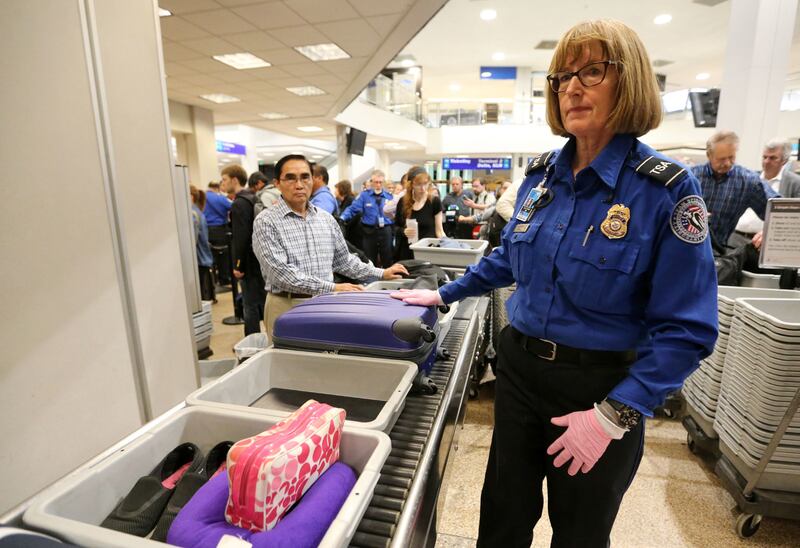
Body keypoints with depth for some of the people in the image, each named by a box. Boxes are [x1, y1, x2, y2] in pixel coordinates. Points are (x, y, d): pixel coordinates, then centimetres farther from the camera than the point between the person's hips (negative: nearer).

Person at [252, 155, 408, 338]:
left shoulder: (326, 219, 7)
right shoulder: (266, 222, -10)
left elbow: (343, 260, 16)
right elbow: (280, 272, -20)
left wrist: (381, 274, 11)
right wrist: (331, 287, -24)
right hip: (287, 307, -4)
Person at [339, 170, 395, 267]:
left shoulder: (389, 196, 7)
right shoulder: (364, 195, 0)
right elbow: (352, 209, -11)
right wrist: (342, 219, -26)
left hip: (386, 231, 1)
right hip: (369, 232, -1)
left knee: (387, 260, 9)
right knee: (369, 261, 9)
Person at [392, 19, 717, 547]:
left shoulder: (666, 188, -15)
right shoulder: (541, 173, 0)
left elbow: (687, 329, -15)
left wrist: (614, 414, -20)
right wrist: (445, 294, 15)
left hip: (601, 386, -3)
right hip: (520, 367, 4)